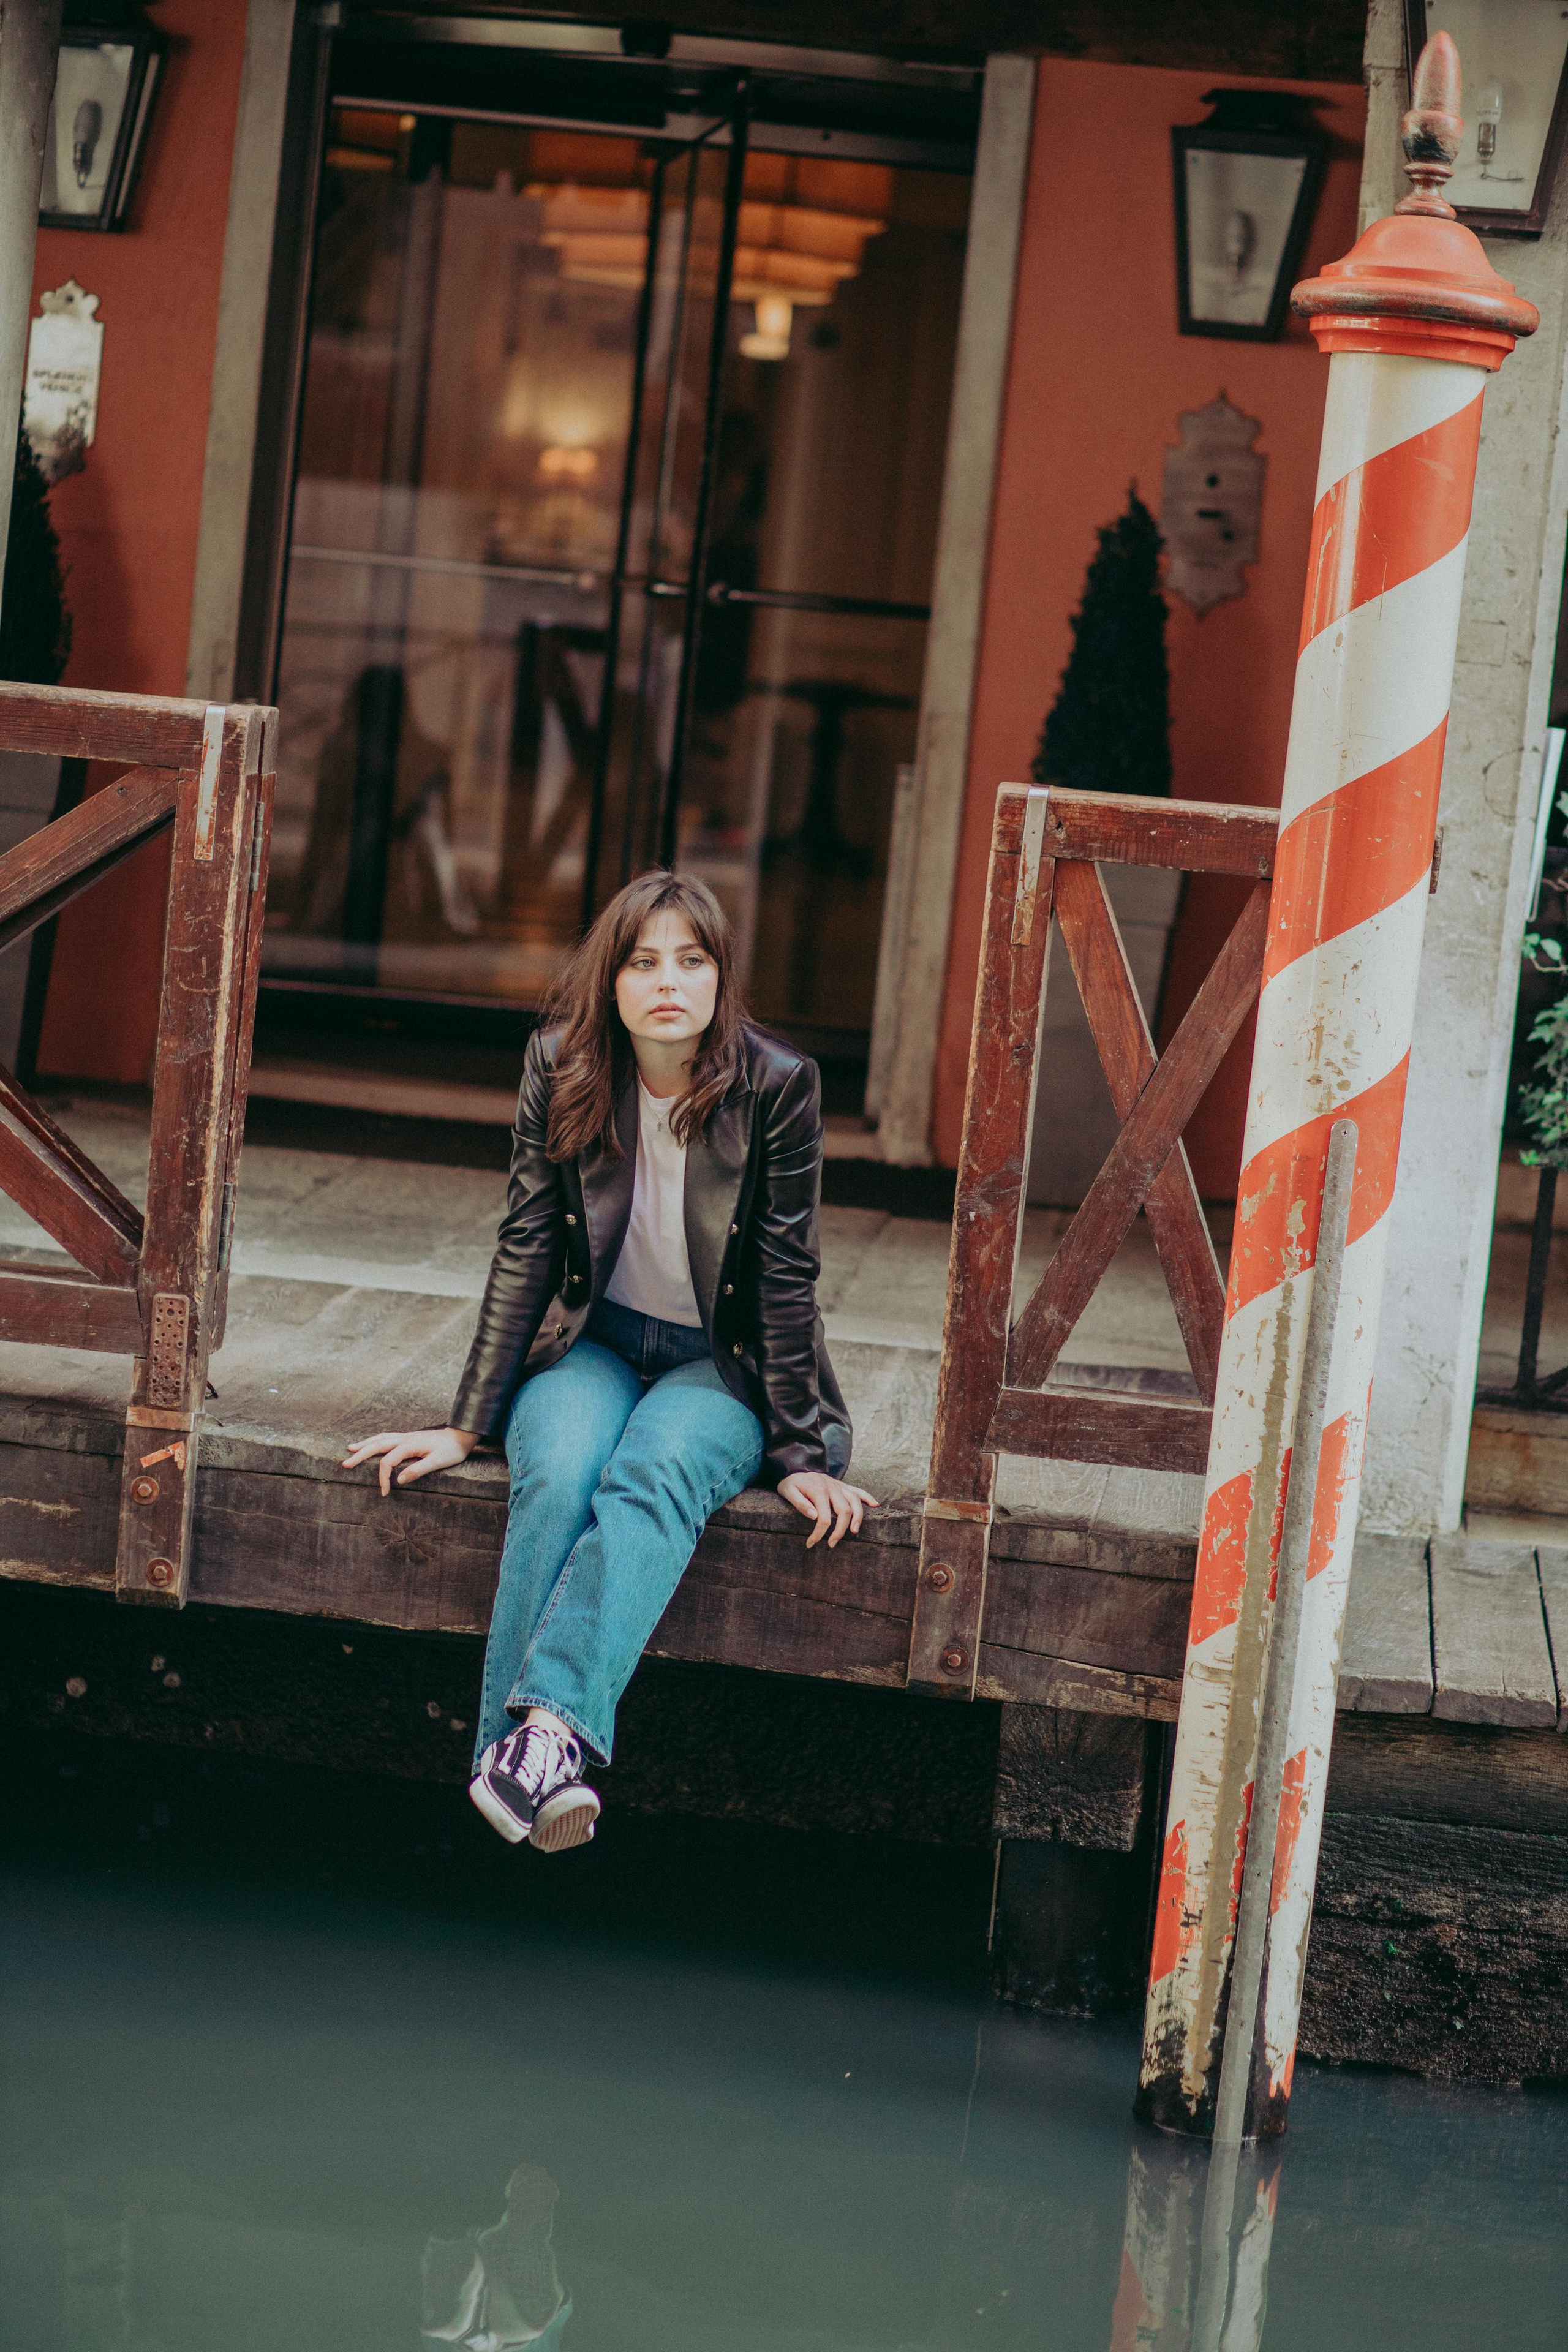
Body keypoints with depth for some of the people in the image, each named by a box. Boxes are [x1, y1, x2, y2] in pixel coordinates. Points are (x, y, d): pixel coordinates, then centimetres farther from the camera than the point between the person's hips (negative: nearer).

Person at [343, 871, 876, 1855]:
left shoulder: (778, 1087, -14)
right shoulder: (562, 1068, -8)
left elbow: (787, 1278, -10)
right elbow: (525, 1251, -4)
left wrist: (801, 1455, -10)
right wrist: (467, 1425, -7)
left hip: (723, 1366, -2)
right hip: (593, 1345, 2)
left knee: (657, 1478, -34)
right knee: (558, 1475, -32)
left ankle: (547, 1726, -52)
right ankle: (521, 1749, -43)